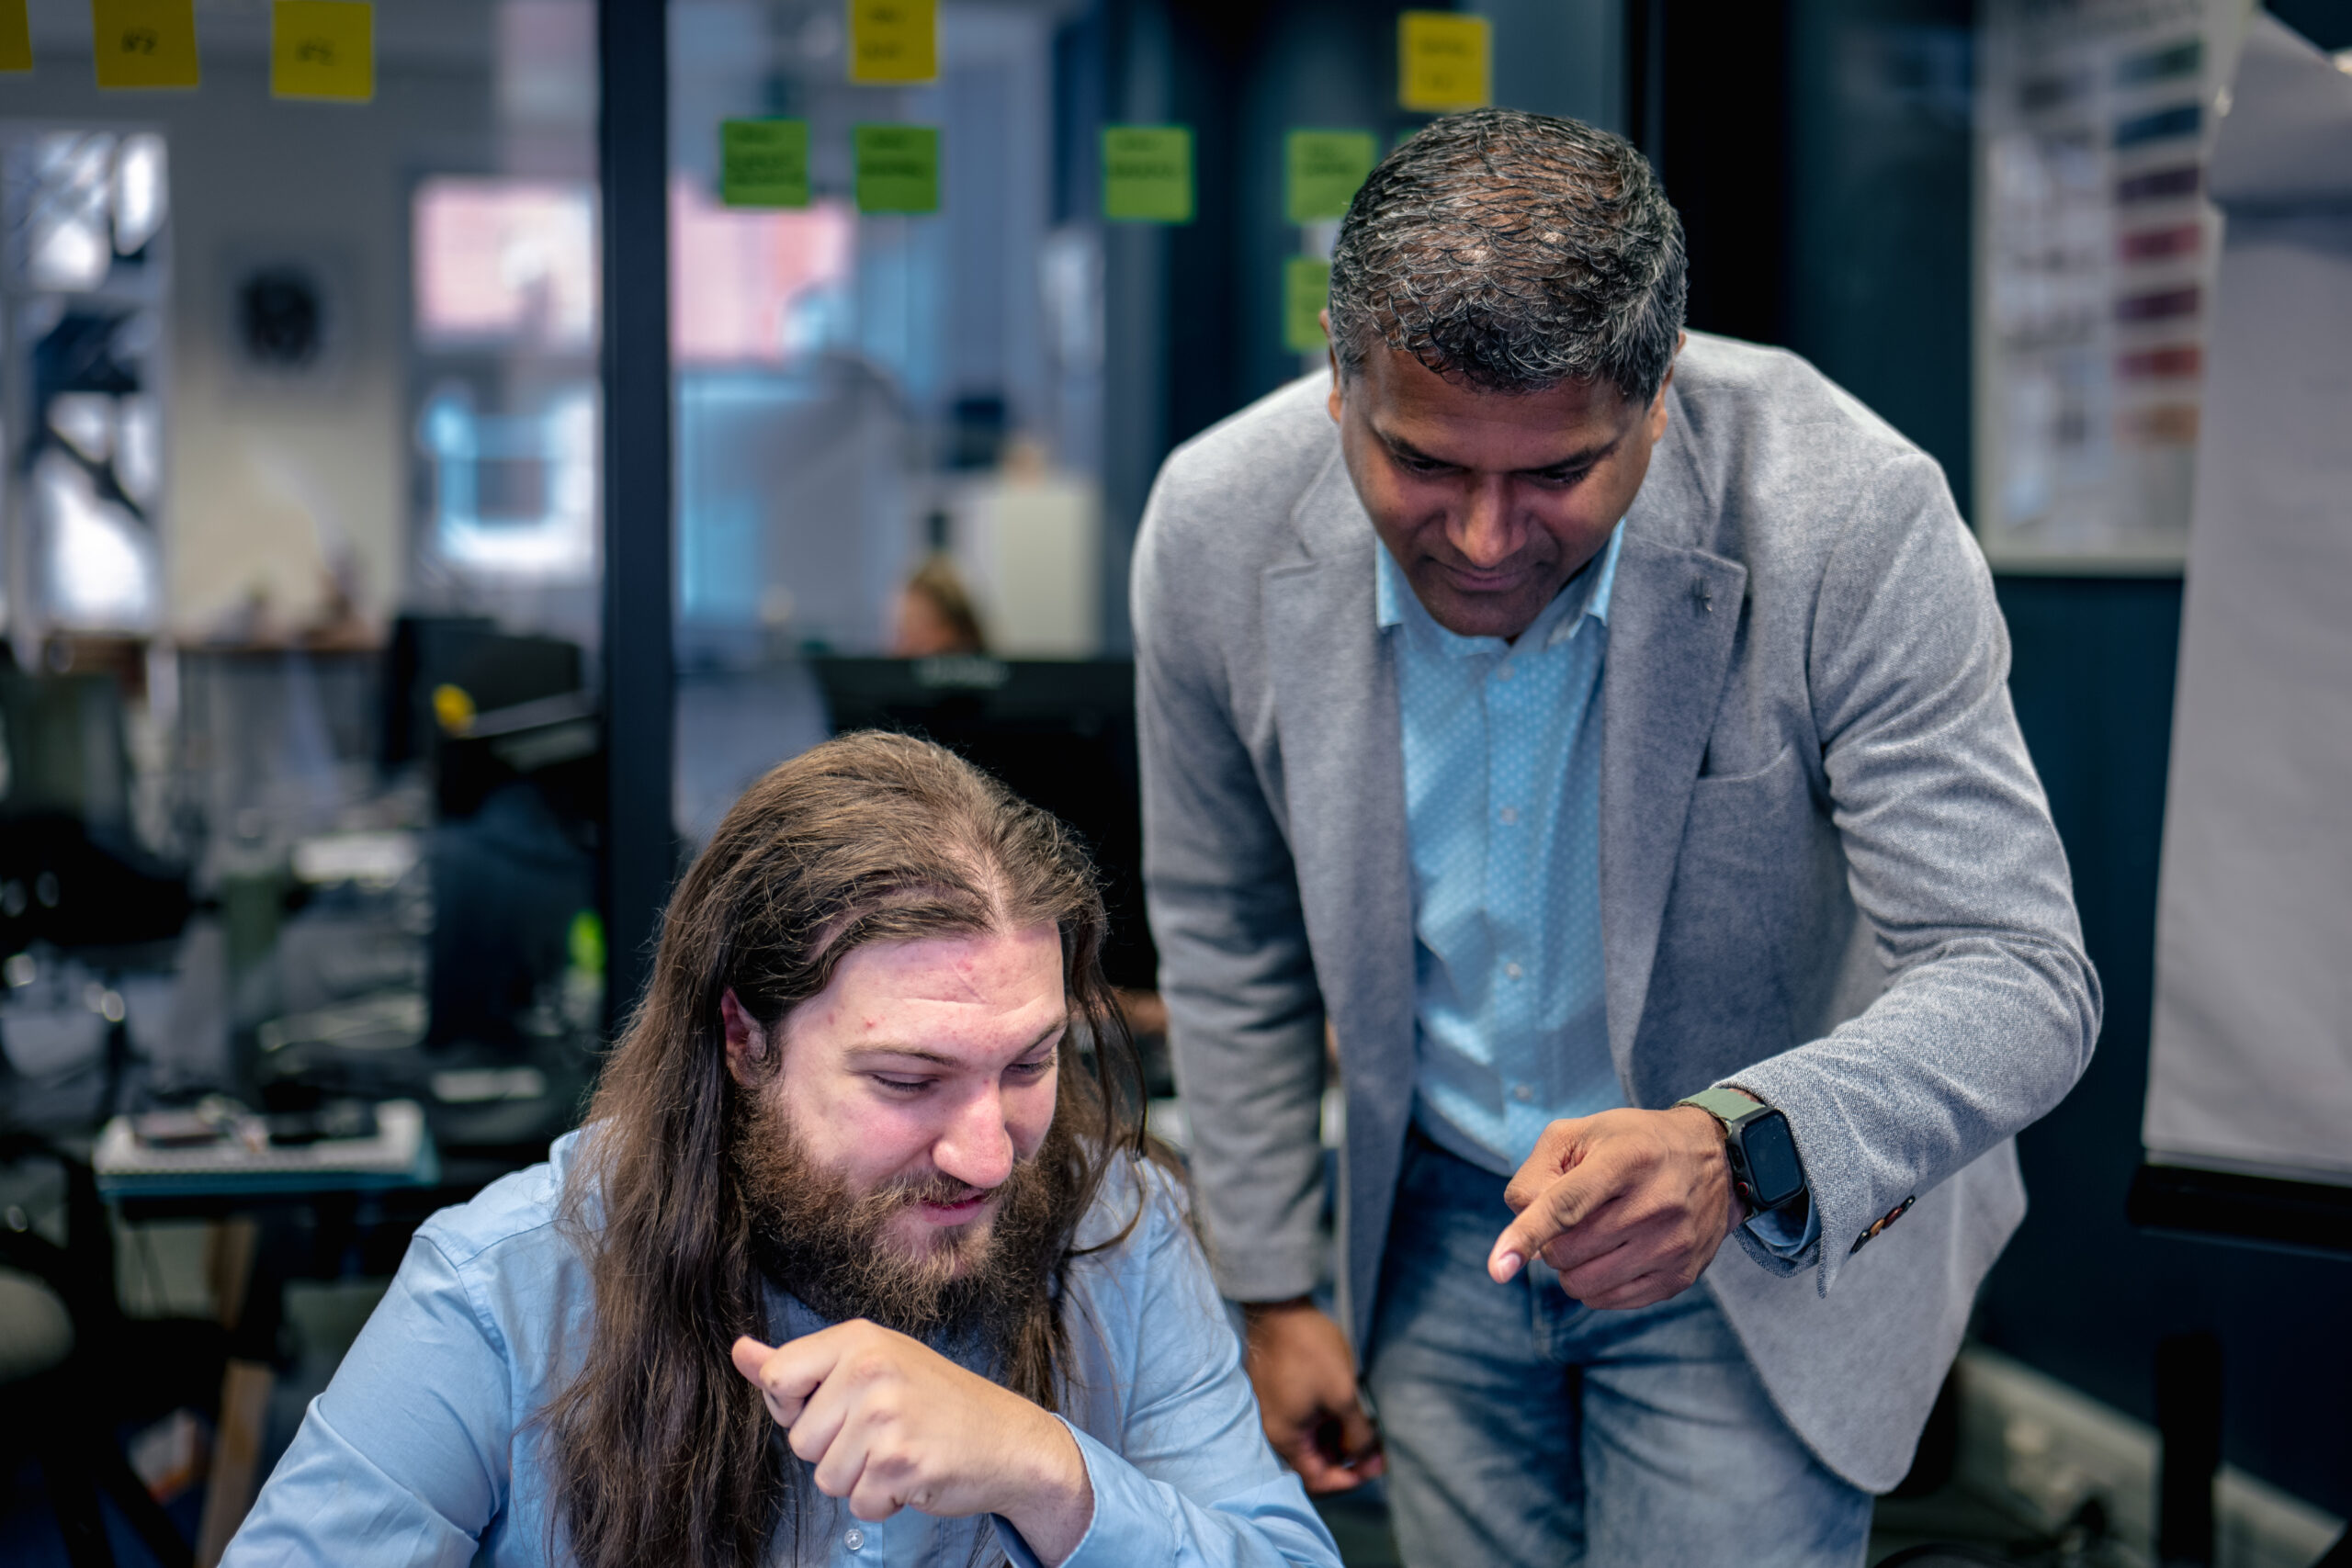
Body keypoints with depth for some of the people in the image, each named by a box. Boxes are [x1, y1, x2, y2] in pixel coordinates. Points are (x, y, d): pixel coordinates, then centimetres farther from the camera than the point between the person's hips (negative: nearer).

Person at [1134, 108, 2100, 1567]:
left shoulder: (1854, 523, -29)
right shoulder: (1219, 526, -18)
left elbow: (2020, 978, -27)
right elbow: (1229, 937, -2)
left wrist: (1739, 1148, -46)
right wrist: (1274, 1287, 4)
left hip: (1778, 1231, -3)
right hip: (1438, 1219, 3)